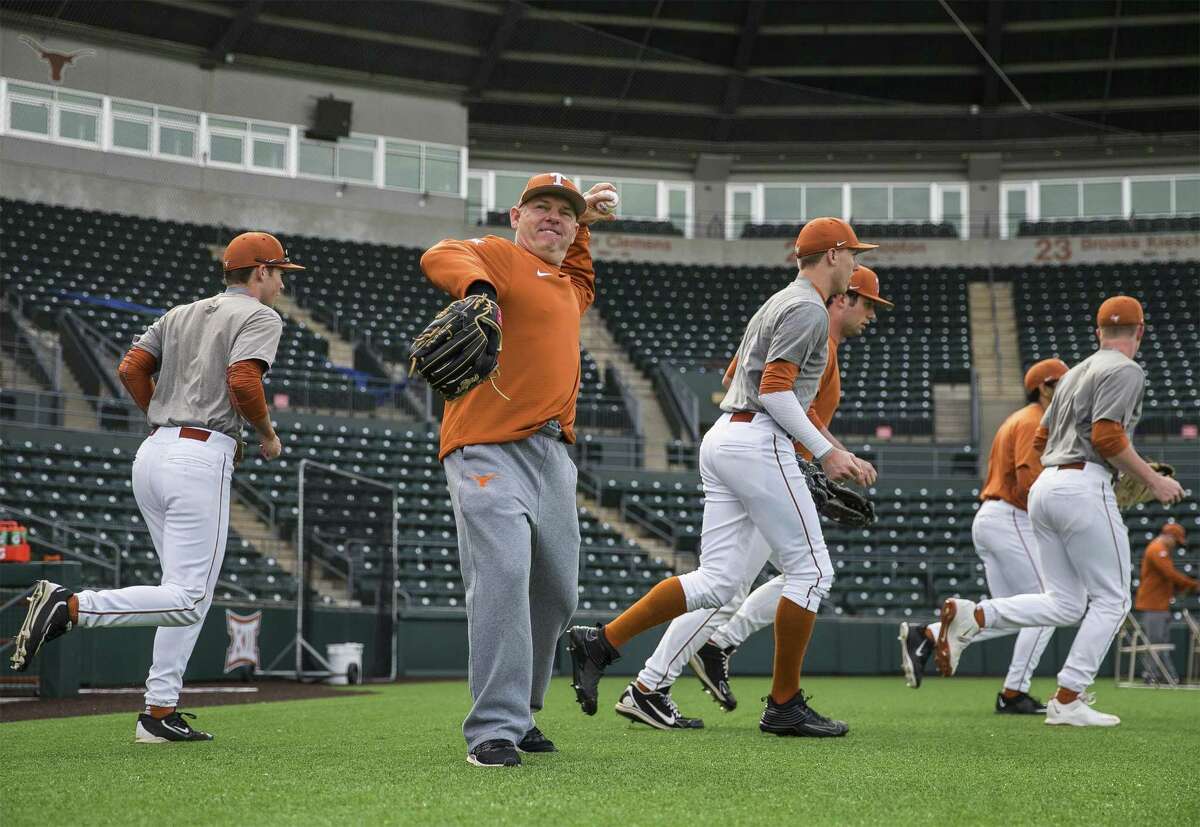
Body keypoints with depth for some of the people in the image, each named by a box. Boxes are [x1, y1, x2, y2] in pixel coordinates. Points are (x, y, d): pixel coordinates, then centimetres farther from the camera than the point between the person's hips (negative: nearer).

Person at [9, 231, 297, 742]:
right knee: (187, 599, -10)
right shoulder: (259, 317, 0)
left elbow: (131, 369, 12)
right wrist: (268, 433, 0)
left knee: (190, 592, 13)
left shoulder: (181, 314, 21)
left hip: (152, 452, 9)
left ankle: (160, 715, 8)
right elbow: (243, 380, -17)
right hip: (202, 459, -9)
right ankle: (68, 607, -24)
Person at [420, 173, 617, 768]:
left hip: (554, 456, 8)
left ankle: (520, 715, 25)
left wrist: (583, 221, 33)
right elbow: (441, 257, -21)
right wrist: (478, 288, -40)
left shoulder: (571, 285, 22)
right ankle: (494, 730, -23)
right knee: (503, 574, -22)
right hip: (489, 448, -8)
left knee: (557, 593, 11)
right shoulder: (499, 254, 0)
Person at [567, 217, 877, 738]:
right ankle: (784, 706, 3)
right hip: (758, 442, -10)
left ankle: (601, 643, -5)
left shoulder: (776, 304, 24)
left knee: (718, 581, 4)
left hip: (721, 438, 10)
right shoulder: (809, 309, -7)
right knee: (811, 570, -1)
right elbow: (774, 388, -16)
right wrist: (824, 451, -15)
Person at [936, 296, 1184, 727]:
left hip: (1043, 487, 8)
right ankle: (1067, 701, -3)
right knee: (1111, 598, 1)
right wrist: (1153, 481, -7)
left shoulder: (1074, 372, 23)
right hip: (1083, 486, -8)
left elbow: (1041, 441, 25)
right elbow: (1107, 436, -16)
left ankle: (971, 615, -9)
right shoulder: (1125, 371, -3)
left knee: (1064, 604, 9)